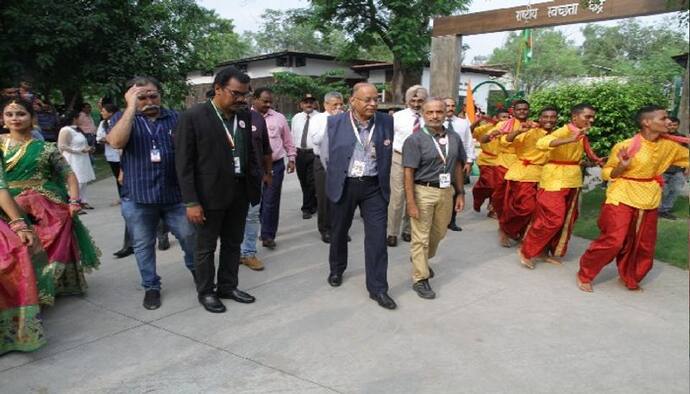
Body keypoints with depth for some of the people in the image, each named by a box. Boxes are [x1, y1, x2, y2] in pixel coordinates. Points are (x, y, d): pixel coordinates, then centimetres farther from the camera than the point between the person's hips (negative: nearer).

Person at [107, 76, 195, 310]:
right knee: (143, 245, 11)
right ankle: (151, 287, 27)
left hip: (174, 193, 1)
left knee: (190, 236, 9)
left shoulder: (174, 118, 5)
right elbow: (116, 142, -20)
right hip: (137, 197, -1)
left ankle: (196, 270, 36)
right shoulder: (122, 118, 2)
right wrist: (131, 107, -18)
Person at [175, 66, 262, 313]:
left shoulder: (245, 115, 3)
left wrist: (256, 184, 4)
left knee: (233, 244, 16)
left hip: (239, 193, 5)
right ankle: (206, 292, 27)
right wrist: (191, 202, -15)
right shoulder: (193, 117, -12)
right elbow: (184, 163, -12)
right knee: (206, 247, 10)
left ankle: (228, 286, 33)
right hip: (209, 194, -5)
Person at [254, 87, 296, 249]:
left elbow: (288, 141, 13)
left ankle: (268, 235, 10)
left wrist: (291, 158, 9)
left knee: (271, 202, 2)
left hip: (275, 165, 0)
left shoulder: (279, 118, 5)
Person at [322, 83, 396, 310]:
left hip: (374, 187, 0)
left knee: (377, 236, -3)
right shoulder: (335, 123, -6)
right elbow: (325, 154, 6)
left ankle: (377, 288, 8)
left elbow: (388, 154, 10)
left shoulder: (386, 122, -3)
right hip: (343, 186, 0)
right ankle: (337, 269, 42)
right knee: (339, 231, 17)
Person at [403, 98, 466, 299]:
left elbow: (458, 167, 13)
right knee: (421, 237, 2)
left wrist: (460, 193, 10)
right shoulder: (415, 140, -10)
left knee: (439, 233, 19)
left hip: (446, 191, 5)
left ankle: (421, 259, 45)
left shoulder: (454, 138, 5)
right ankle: (420, 279, 14)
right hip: (423, 192, -5)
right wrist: (411, 203, -17)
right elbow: (409, 173, -13)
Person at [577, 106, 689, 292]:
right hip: (622, 199, -6)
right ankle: (585, 275, 7)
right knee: (613, 241, -10)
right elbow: (606, 174, -8)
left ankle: (630, 279, 34)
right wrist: (621, 167, -26)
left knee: (644, 246, 12)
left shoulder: (670, 145, 0)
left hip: (649, 202, 6)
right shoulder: (625, 146, -16)